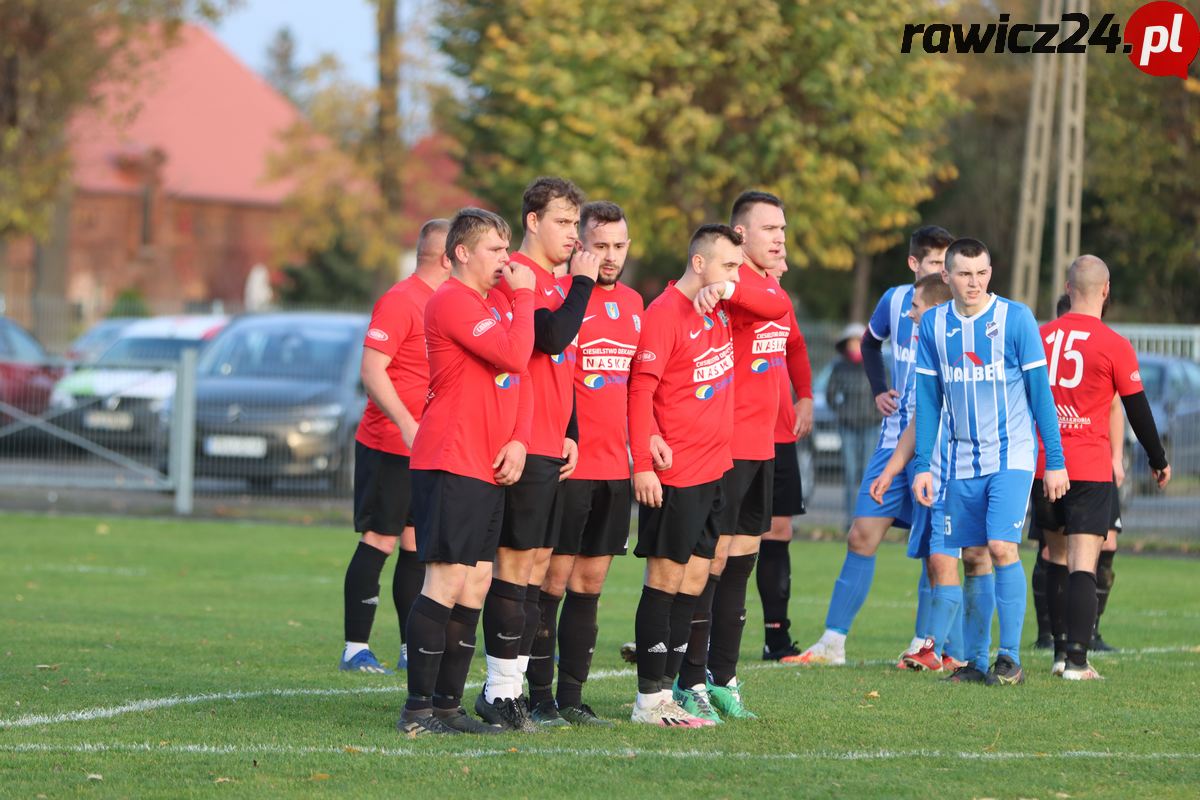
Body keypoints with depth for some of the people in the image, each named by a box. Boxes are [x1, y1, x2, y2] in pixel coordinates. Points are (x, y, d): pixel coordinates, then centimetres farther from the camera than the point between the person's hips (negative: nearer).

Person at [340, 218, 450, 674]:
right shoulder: (400, 301, -13)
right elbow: (371, 370, -18)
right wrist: (407, 425, -25)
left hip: (427, 447, 8)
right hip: (389, 446, -8)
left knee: (418, 545, 9)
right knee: (379, 542, -6)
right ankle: (356, 648, -3)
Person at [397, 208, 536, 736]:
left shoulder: (498, 302, 19)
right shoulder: (452, 301, -11)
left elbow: (520, 377, 18)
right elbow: (514, 356, -20)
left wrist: (518, 439, 3)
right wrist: (523, 296, -9)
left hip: (489, 469, 9)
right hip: (450, 465, -9)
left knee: (476, 584, 8)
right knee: (447, 581, -11)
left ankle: (447, 704, 13)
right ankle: (418, 709, -9)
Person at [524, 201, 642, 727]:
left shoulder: (633, 303, 14)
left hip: (615, 466, 7)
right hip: (568, 465, -7)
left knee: (590, 583, 9)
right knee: (553, 579, -3)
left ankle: (571, 698, 13)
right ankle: (539, 696, 4)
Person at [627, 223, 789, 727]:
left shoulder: (722, 305, 11)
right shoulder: (665, 313, -13)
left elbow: (777, 307, 8)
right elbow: (640, 388, -16)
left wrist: (729, 290, -8)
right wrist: (643, 462, -20)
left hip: (714, 469, 8)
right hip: (674, 474, -8)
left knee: (694, 581, 8)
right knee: (666, 579, -4)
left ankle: (665, 690, 12)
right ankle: (649, 699, 0)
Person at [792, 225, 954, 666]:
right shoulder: (896, 300, 5)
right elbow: (869, 343, 25)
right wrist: (879, 391, 12)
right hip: (895, 440, 4)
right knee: (862, 536, 2)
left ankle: (924, 643, 10)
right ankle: (832, 642, 6)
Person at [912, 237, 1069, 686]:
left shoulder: (1015, 319, -6)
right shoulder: (934, 325, 4)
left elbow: (1040, 392, -3)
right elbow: (927, 401, 9)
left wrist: (1055, 461, -4)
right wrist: (922, 465, 5)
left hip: (1012, 455, -4)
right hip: (963, 461, 4)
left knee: (1001, 547, -17)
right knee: (973, 559, 6)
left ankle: (1010, 658, -12)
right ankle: (976, 661, 14)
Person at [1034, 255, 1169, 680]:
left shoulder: (1040, 337, 4)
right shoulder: (1114, 346, -7)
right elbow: (1138, 411, -1)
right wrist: (1159, 461, 13)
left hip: (1042, 465, 4)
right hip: (1090, 468, -4)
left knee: (1057, 556, 18)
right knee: (1083, 564, -7)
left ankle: (1062, 650, 19)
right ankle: (1077, 661, -16)